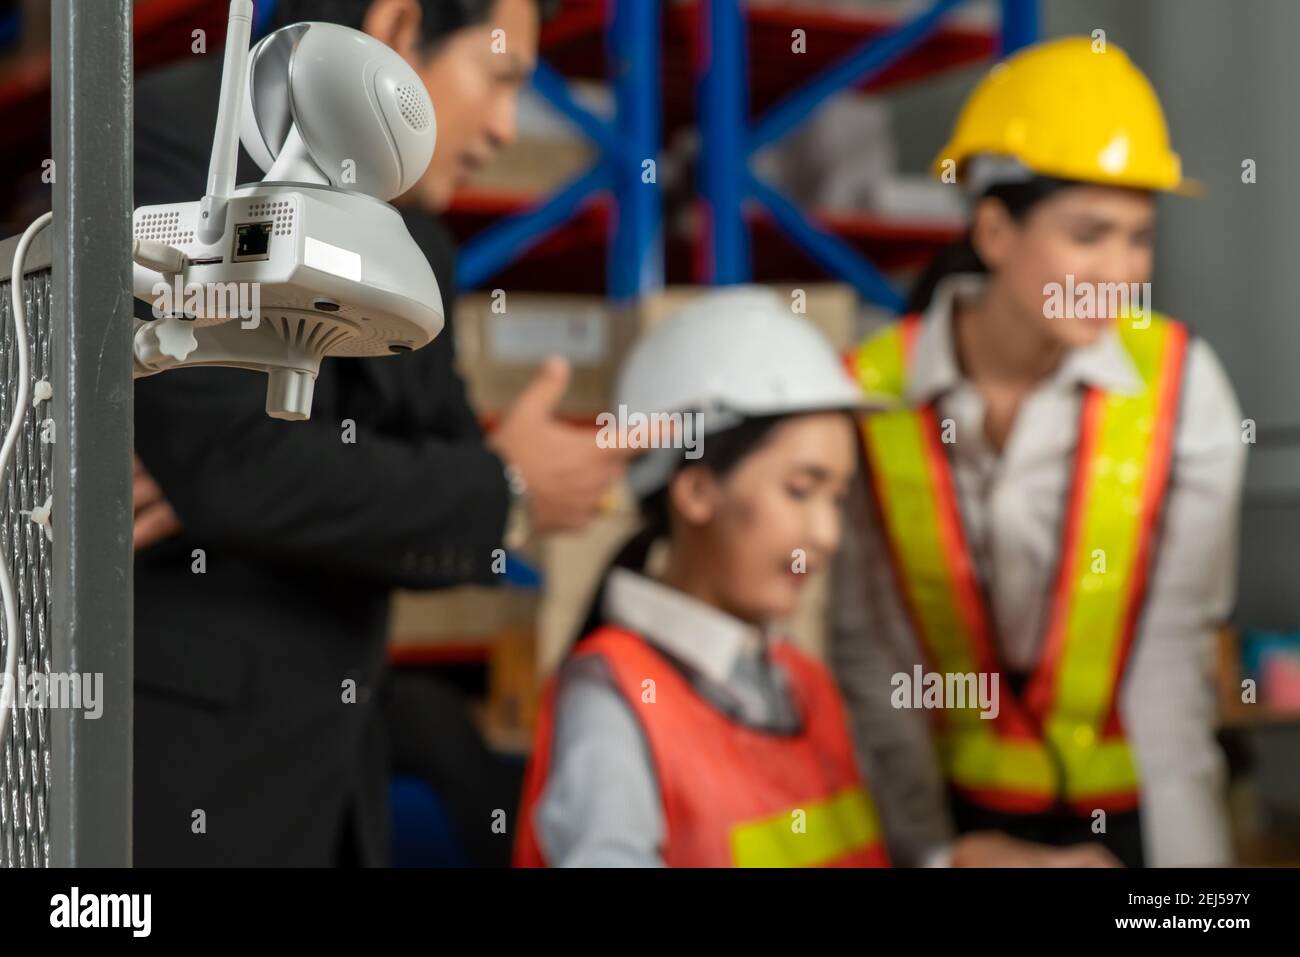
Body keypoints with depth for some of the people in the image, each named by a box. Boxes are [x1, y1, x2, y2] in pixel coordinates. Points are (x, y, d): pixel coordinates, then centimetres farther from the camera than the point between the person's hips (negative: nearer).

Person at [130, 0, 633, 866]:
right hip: (175, 752, -7)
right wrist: (507, 490, -10)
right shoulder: (185, 132, -12)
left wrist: (225, 498, -12)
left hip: (317, 754, 8)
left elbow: (453, 522, 6)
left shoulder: (410, 244, 11)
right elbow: (235, 463, -22)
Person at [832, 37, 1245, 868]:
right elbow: (872, 650, -9)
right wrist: (936, 849, -11)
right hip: (963, 812, 1)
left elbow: (1175, 651, -17)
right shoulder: (869, 396, -12)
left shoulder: (1181, 384, -14)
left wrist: (1189, 854, -23)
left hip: (1133, 810, 0)